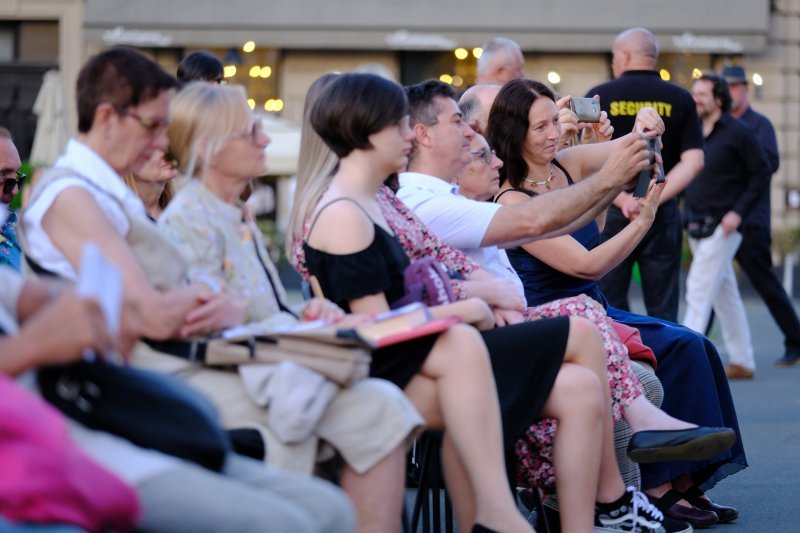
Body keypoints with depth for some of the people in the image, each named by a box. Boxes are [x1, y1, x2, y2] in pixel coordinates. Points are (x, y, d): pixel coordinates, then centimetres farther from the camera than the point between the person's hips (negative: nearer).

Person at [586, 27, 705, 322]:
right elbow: (693, 161, -3)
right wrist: (655, 199, -9)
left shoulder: (599, 97, 0)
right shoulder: (680, 99, 4)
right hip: (663, 214, 1)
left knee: (610, 309, 3)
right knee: (663, 311, 5)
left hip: (610, 212, -1)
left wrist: (621, 198, -10)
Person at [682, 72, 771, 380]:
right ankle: (742, 362, 18)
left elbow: (762, 174, -6)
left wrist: (739, 212, -14)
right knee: (725, 295, 11)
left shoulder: (737, 132, -8)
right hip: (697, 225, 7)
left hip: (722, 225, -7)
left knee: (699, 288, -13)